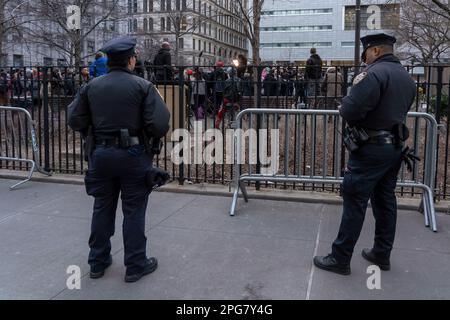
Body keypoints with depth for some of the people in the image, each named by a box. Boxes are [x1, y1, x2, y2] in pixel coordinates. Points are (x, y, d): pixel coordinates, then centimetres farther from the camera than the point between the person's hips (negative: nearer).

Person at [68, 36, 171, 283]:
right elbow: (160, 124, -16)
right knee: (133, 211, 6)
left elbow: (75, 120, 3)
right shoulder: (142, 86, -9)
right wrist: (154, 136, 5)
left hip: (100, 154, 4)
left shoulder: (91, 86, 2)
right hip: (132, 155, -4)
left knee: (102, 208, 16)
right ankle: (135, 265, 16)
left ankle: (98, 262, 28)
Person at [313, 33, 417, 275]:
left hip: (371, 149, -9)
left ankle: (340, 259, 6)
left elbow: (350, 110, -24)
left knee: (355, 203, -3)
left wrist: (344, 107, -2)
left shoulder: (374, 73, -16)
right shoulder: (407, 77, 13)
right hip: (395, 146, 9)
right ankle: (382, 254, 27)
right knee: (385, 201, 16)